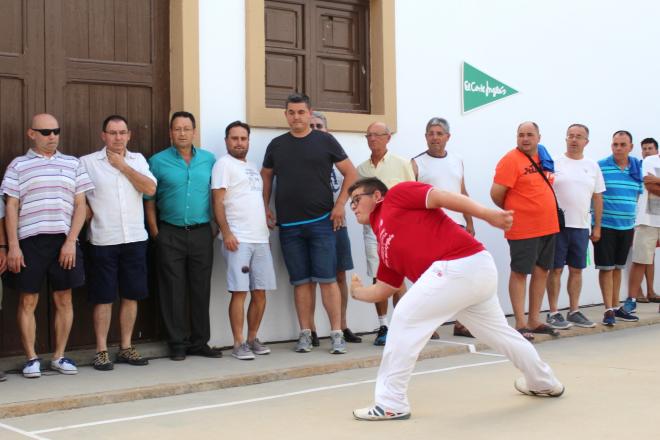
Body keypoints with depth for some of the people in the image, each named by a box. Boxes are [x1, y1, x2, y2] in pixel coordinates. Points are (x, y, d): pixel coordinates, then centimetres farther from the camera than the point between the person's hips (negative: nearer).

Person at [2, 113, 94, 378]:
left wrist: (71, 241, -4)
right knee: (28, 301, 1)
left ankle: (59, 356, 15)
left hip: (64, 241, 2)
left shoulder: (72, 164, 11)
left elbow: (80, 205, 7)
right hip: (29, 240, -1)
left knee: (64, 300, 4)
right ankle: (31, 359, 11)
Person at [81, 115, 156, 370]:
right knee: (104, 298, 0)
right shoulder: (88, 162, 1)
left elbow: (150, 188, -5)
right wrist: (91, 217, -8)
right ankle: (101, 351, 8)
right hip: (103, 241, -3)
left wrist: (123, 166, -5)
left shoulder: (137, 160, 9)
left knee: (131, 296, 7)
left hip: (135, 239, 3)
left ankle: (126, 347, 18)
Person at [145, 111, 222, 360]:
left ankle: (200, 342, 16)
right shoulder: (158, 161, 1)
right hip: (170, 234, -2)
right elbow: (149, 199, 2)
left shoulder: (209, 160, 7)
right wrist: (155, 232, -4)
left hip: (201, 233, 2)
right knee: (173, 291, 2)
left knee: (201, 289, 6)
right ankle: (178, 344, 10)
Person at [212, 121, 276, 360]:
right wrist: (226, 233, -17)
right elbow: (218, 202, -8)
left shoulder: (253, 168, 22)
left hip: (261, 239, 7)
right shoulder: (224, 164, -1)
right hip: (237, 239, -7)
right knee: (239, 292, -7)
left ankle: (252, 339, 15)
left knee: (260, 293, 6)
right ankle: (239, 343, -3)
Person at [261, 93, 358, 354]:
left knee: (326, 279, -6)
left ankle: (337, 334, -2)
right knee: (301, 281, 6)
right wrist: (265, 208, 8)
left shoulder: (325, 141, 3)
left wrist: (340, 204, -3)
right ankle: (305, 334, 11)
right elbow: (265, 177, 20)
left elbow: (350, 173, 6)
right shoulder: (276, 145, 10)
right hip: (288, 225, 2)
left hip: (321, 222, -2)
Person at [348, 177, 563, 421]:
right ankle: (544, 383, 49)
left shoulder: (396, 194, 5)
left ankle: (391, 404, -1)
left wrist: (490, 215, -14)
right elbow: (383, 289, 29)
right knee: (499, 332, 27)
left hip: (460, 266, -10)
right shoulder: (385, 245, 26)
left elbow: (442, 197, -6)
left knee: (405, 319, -6)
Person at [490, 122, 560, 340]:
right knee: (520, 273, 0)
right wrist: (512, 210, -1)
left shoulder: (542, 158, 9)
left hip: (548, 226, 7)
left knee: (541, 271, 12)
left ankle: (534, 320, 22)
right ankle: (521, 324, 5)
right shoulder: (511, 160, -12)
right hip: (523, 229, -7)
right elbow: (496, 193, -15)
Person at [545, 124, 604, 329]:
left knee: (576, 270, 9)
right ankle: (553, 313, 7)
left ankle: (574, 311, 19)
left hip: (581, 227, 4)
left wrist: (597, 227, 10)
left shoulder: (593, 166, 9)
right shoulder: (554, 163, -2)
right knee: (556, 269, 0)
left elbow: (597, 198, 13)